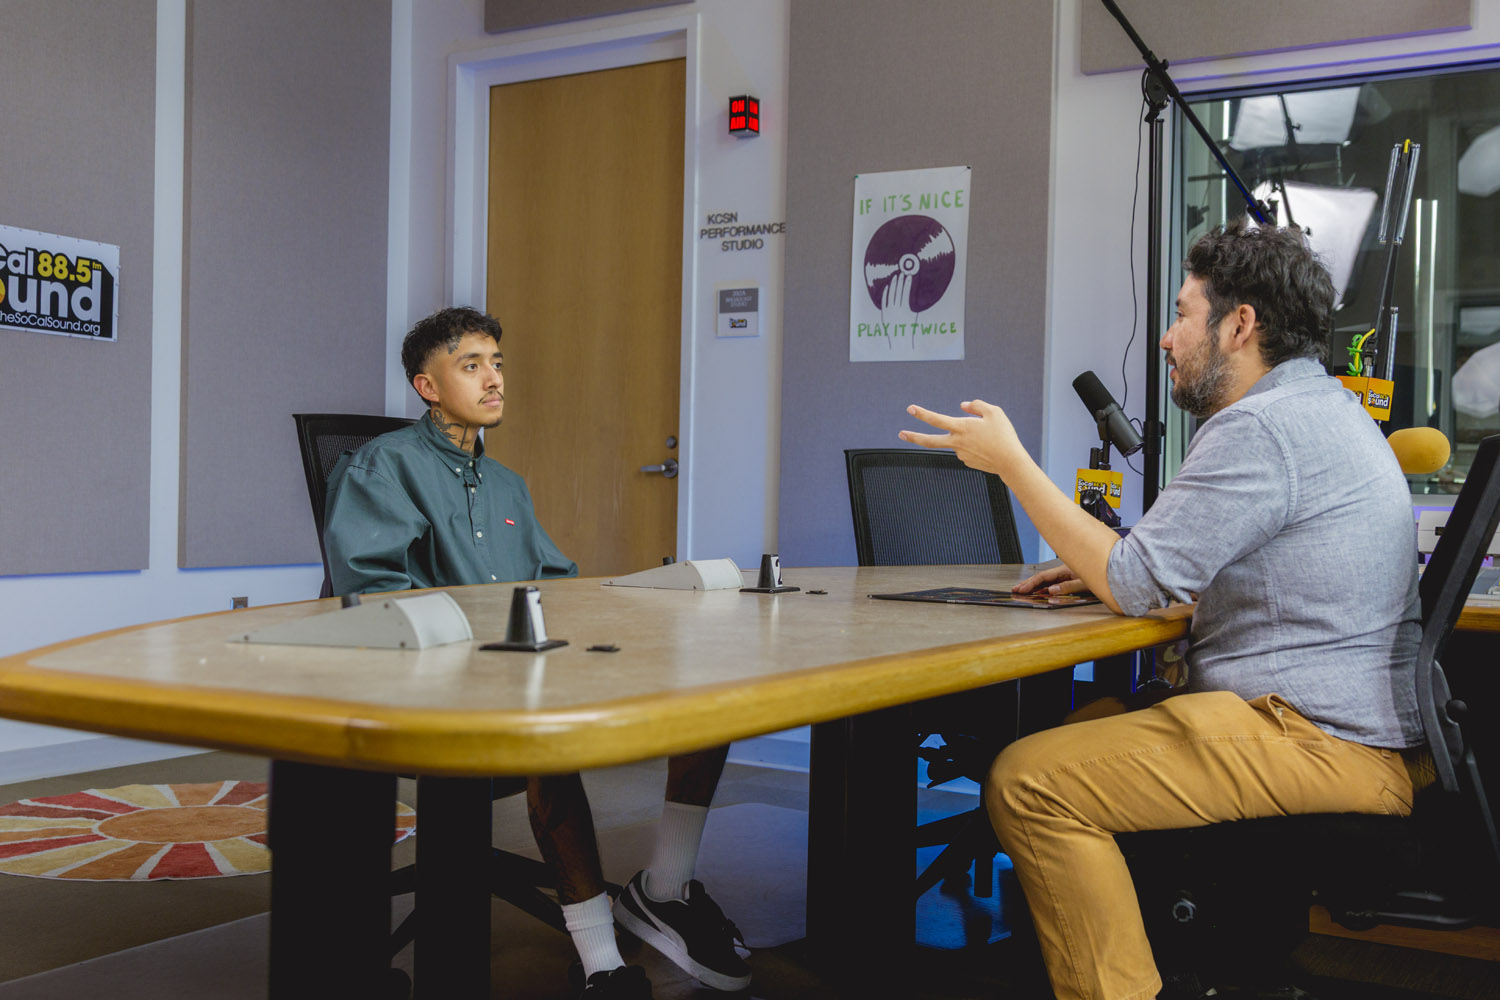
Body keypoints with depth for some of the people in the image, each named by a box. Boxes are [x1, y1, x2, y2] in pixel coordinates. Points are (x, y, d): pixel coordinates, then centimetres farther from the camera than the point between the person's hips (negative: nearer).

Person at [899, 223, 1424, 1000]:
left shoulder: (1259, 427, -17)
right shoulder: (1325, 406, 18)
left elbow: (1134, 585, -18)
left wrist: (1010, 461, -9)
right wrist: (1106, 568, 14)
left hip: (1316, 742, -11)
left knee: (1028, 782, -19)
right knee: (1079, 728, 21)